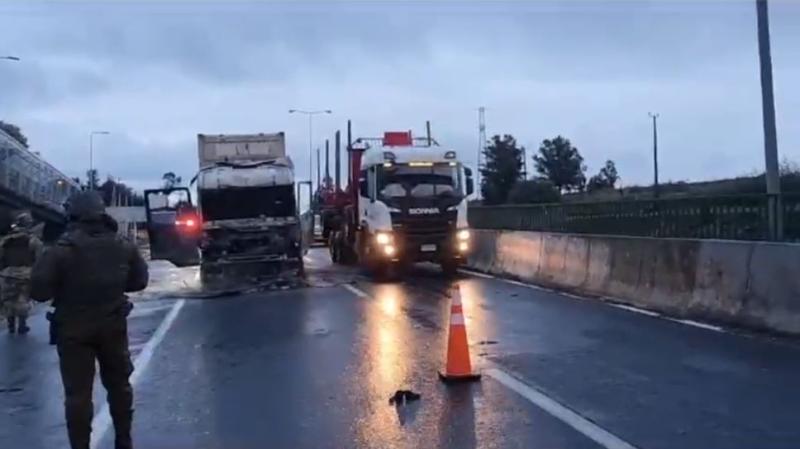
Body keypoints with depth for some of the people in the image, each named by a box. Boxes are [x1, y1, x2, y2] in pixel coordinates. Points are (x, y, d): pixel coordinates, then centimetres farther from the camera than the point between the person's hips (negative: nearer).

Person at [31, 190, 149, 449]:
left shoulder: (61, 250, -15)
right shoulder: (123, 246, -1)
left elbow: (39, 291, -16)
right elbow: (139, 281, 7)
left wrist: (63, 287, 3)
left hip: (74, 330, -4)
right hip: (113, 326, 4)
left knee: (78, 392, 5)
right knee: (119, 384, 18)